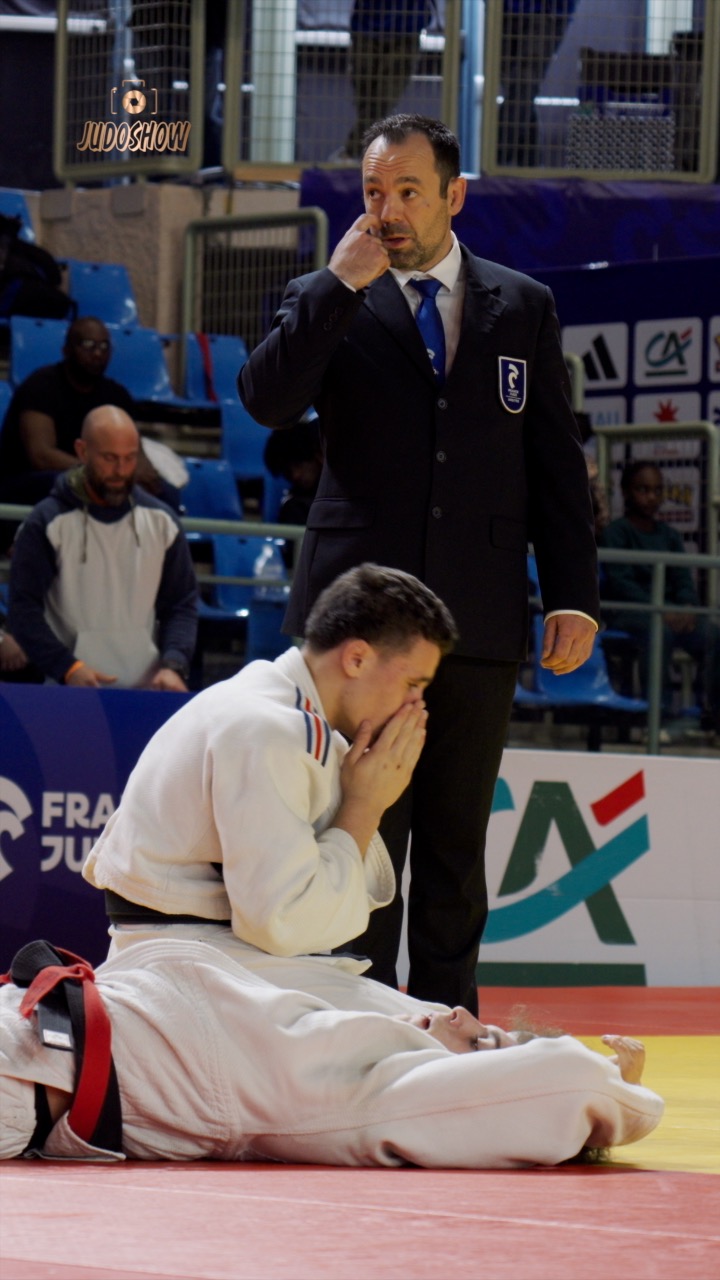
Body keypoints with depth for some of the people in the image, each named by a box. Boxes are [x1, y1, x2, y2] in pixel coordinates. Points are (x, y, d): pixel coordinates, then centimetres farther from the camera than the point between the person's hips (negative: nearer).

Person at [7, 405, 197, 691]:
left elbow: (181, 604, 10)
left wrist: (174, 665, -8)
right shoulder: (46, 524, -1)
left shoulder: (161, 521, 9)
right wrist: (68, 668, -19)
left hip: (148, 689, 3)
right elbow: (24, 610, -5)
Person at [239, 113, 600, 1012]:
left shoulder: (523, 308, 12)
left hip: (480, 622, 2)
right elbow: (267, 400, -11)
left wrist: (573, 594, 4)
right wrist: (343, 283, -13)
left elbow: (555, 463, 12)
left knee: (456, 843, 6)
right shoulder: (325, 304, 7)